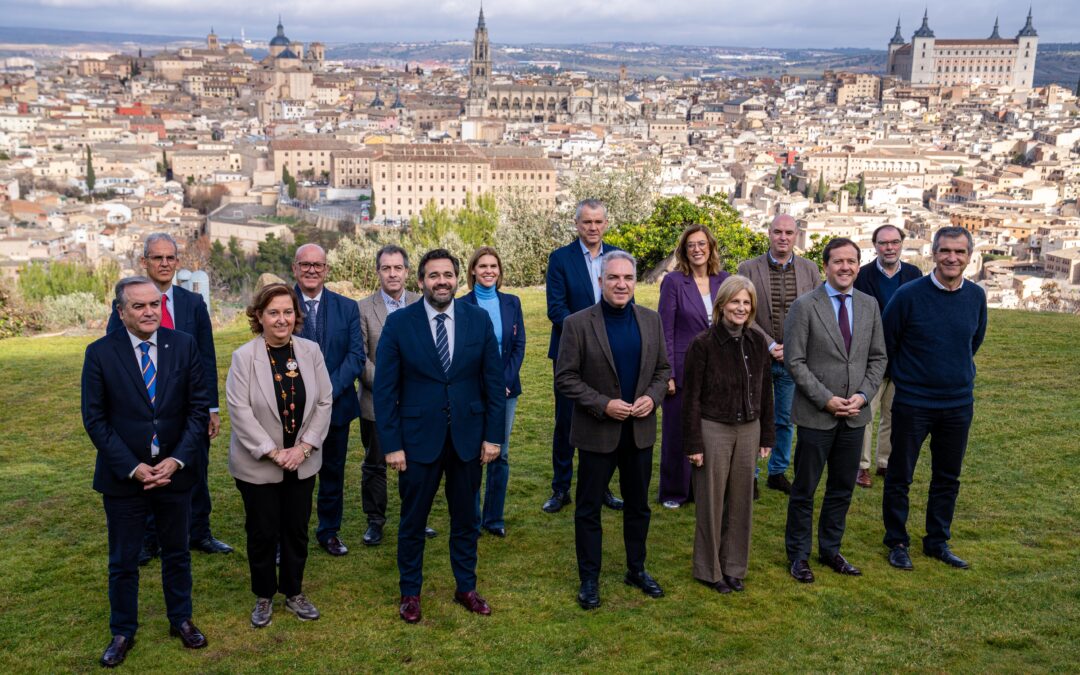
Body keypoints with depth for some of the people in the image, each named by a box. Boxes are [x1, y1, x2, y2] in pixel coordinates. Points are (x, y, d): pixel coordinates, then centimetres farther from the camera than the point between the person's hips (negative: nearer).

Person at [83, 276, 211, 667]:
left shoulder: (184, 346, -5)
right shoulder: (100, 353, -8)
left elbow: (199, 408, -3)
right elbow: (95, 419, -7)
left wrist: (177, 460, -13)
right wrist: (132, 467, -14)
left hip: (175, 471, 1)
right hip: (123, 475, -1)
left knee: (177, 553, 17)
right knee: (123, 561, 12)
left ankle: (180, 619, 36)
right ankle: (123, 632, 32)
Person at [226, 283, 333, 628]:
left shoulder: (311, 351, -3)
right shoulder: (244, 356, -13)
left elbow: (324, 401, -1)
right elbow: (240, 410, -15)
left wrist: (304, 447, -10)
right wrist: (273, 452, -17)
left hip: (302, 462, 3)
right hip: (257, 465, -3)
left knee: (297, 529, 13)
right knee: (262, 532, 9)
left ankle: (294, 593, 31)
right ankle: (264, 597, 29)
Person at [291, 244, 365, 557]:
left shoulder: (347, 307, 3)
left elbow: (356, 355, -3)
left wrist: (329, 390, -16)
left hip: (337, 404, 2)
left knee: (333, 473, 14)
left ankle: (329, 532, 30)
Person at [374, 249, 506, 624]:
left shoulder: (478, 320, -2)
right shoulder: (398, 323, -7)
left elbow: (494, 381, 1)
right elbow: (385, 389, -6)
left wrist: (494, 435, -2)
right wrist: (391, 444, -9)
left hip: (468, 437, 2)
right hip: (418, 438, -1)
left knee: (466, 519, 15)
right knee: (412, 521, 12)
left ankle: (466, 588, 33)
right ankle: (410, 592, 31)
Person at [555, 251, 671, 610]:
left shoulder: (651, 320, 1)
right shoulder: (578, 324, -12)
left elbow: (662, 369, 9)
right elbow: (565, 377, -11)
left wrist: (652, 397, -10)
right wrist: (603, 405, -19)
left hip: (640, 429, 4)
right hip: (597, 431, -4)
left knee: (638, 505, 17)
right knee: (589, 508, 7)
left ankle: (637, 569, 36)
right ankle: (589, 579, 23)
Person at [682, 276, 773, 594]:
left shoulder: (758, 342, 2)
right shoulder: (703, 344, -12)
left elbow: (765, 391, 9)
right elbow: (691, 397, -9)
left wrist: (767, 436, 9)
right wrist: (693, 444, -10)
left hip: (748, 430, 4)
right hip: (713, 430, -4)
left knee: (741, 501, 12)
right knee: (711, 502, 6)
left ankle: (734, 566, 28)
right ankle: (709, 569, 22)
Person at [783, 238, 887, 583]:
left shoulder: (869, 305, 6)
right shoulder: (805, 306, -8)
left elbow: (878, 358, 9)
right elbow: (794, 361, -10)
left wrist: (863, 395, -6)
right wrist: (826, 399, -15)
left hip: (855, 414, 5)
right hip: (816, 415, -4)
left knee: (842, 489, 14)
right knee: (804, 490, 6)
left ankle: (830, 550, 30)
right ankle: (798, 555, 21)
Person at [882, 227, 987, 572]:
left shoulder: (976, 296, -2)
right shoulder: (909, 294, -15)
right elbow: (885, 342, -2)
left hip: (959, 403, 4)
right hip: (913, 402, -4)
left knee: (948, 478, 14)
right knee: (899, 476, 7)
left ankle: (938, 541, 30)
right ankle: (897, 542, 23)